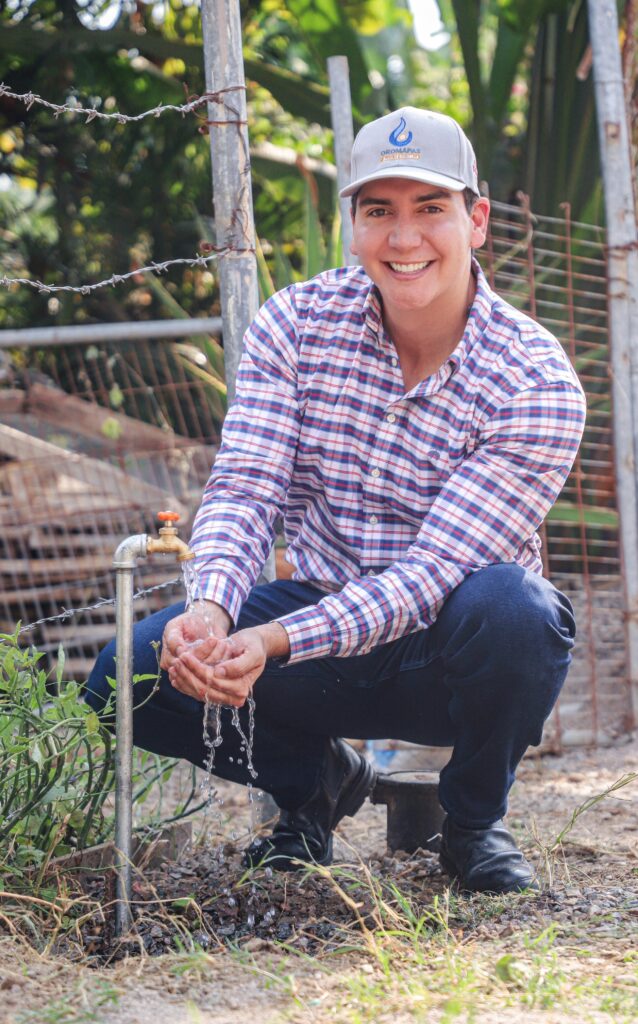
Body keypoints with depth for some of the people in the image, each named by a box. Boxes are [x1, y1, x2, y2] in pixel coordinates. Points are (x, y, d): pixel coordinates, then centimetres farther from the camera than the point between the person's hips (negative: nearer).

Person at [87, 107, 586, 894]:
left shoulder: (536, 382, -19)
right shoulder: (295, 325, -6)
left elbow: (434, 571, -25)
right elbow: (243, 488, -15)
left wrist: (274, 641, -39)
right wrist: (213, 609, -38)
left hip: (453, 652, -3)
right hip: (327, 620, 3)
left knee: (511, 607, -38)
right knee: (128, 676, -20)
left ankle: (473, 819, -5)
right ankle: (315, 779, 11)